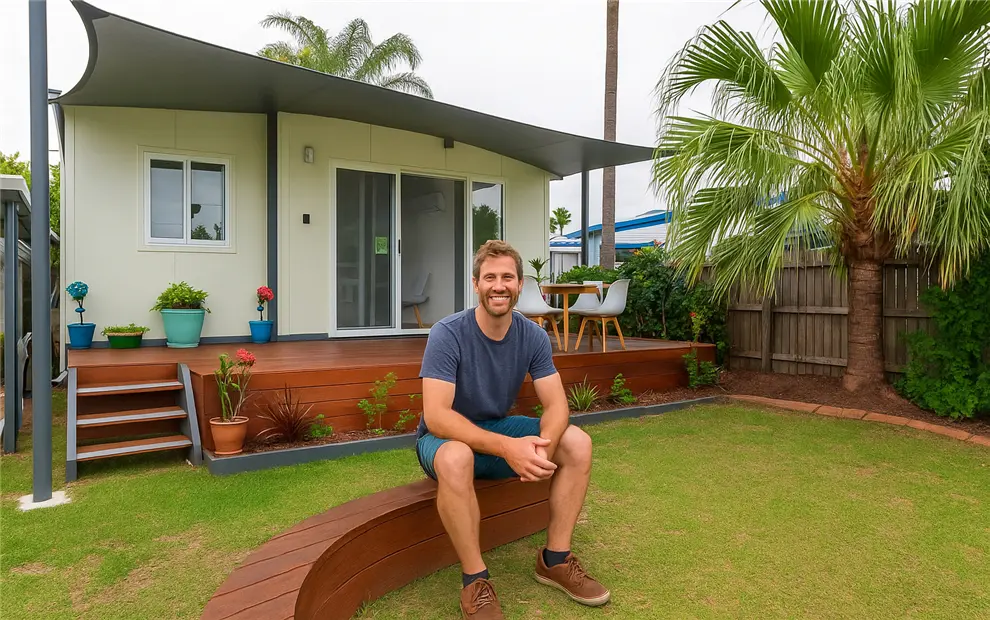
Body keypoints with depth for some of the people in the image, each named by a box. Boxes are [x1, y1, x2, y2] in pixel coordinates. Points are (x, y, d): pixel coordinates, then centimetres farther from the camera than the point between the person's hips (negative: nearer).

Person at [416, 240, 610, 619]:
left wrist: (543, 444, -35)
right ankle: (475, 583, -19)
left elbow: (556, 405, -12)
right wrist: (507, 447, -41)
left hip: (499, 428, 5)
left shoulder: (533, 336, -9)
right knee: (456, 457, -40)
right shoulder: (447, 335, -24)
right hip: (446, 437, -4)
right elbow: (436, 416, -31)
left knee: (578, 443, -14)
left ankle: (555, 560, 0)